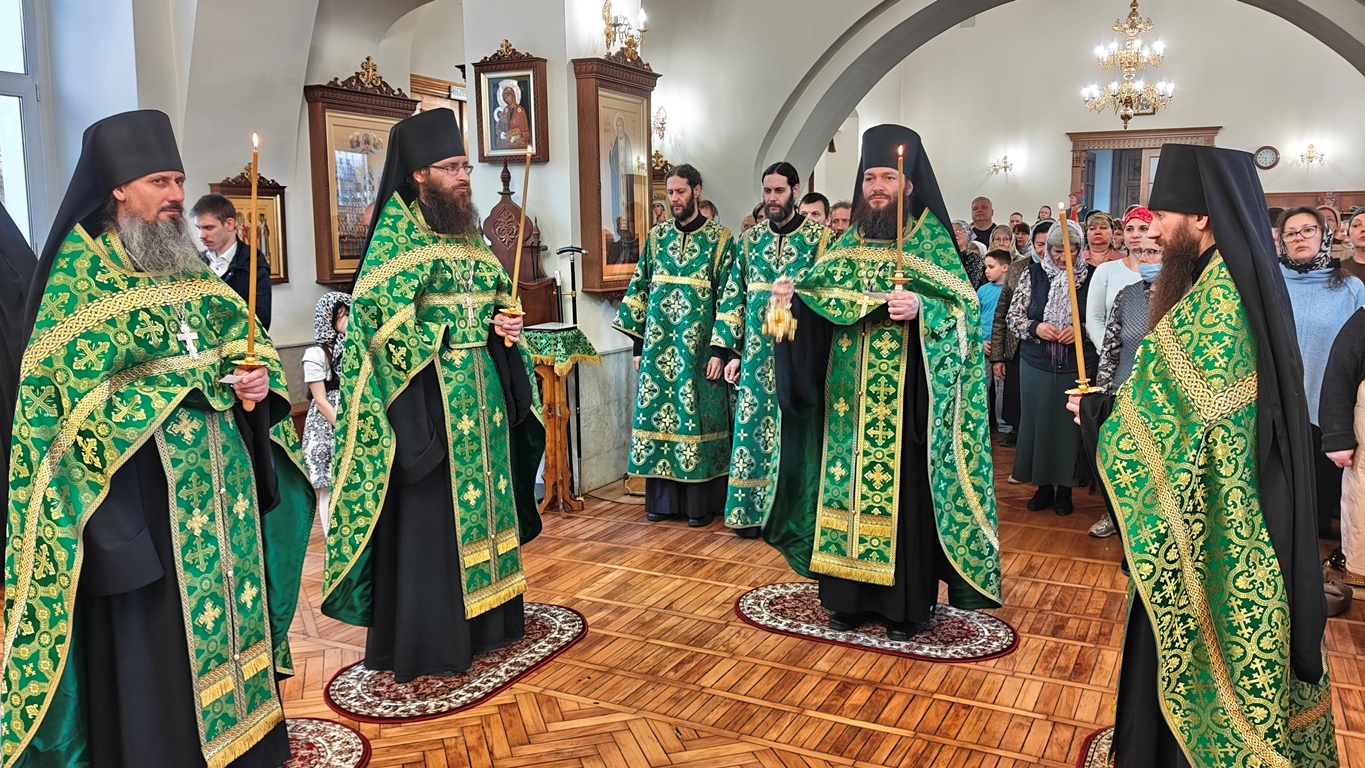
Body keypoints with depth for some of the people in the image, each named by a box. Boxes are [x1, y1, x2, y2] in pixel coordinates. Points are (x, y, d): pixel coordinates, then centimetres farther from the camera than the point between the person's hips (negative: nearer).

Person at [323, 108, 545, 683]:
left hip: (481, 389, 8)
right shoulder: (397, 230, -8)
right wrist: (440, 341, -17)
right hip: (426, 393, -7)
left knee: (481, 498, 14)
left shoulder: (467, 230, 14)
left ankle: (484, 620, 28)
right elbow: (375, 316, -16)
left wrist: (507, 324, 1)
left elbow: (499, 296, 21)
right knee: (428, 513, -2)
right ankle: (424, 643, 10)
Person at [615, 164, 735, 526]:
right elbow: (640, 289, 11)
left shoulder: (720, 239, -2)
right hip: (659, 345, 4)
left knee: (696, 416, 1)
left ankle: (701, 503, 11)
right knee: (657, 412, 5)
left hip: (697, 346, -4)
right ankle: (663, 500, 16)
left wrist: (720, 350, -11)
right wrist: (639, 344, 7)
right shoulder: (657, 237, 9)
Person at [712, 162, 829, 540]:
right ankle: (752, 509, 14)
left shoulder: (820, 237, 0)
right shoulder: (751, 240, 11)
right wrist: (731, 351, 5)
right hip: (757, 356, 3)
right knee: (753, 427, 4)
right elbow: (733, 298, 11)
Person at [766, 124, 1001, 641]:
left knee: (904, 490, 0)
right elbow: (822, 299, 11)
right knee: (848, 485, 8)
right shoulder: (849, 241, 12)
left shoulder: (931, 238, -2)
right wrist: (793, 296, -9)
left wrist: (921, 308, -28)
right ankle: (850, 595, 21)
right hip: (850, 396, 5)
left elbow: (963, 308, -10)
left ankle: (907, 603, 14)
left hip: (904, 397, -4)